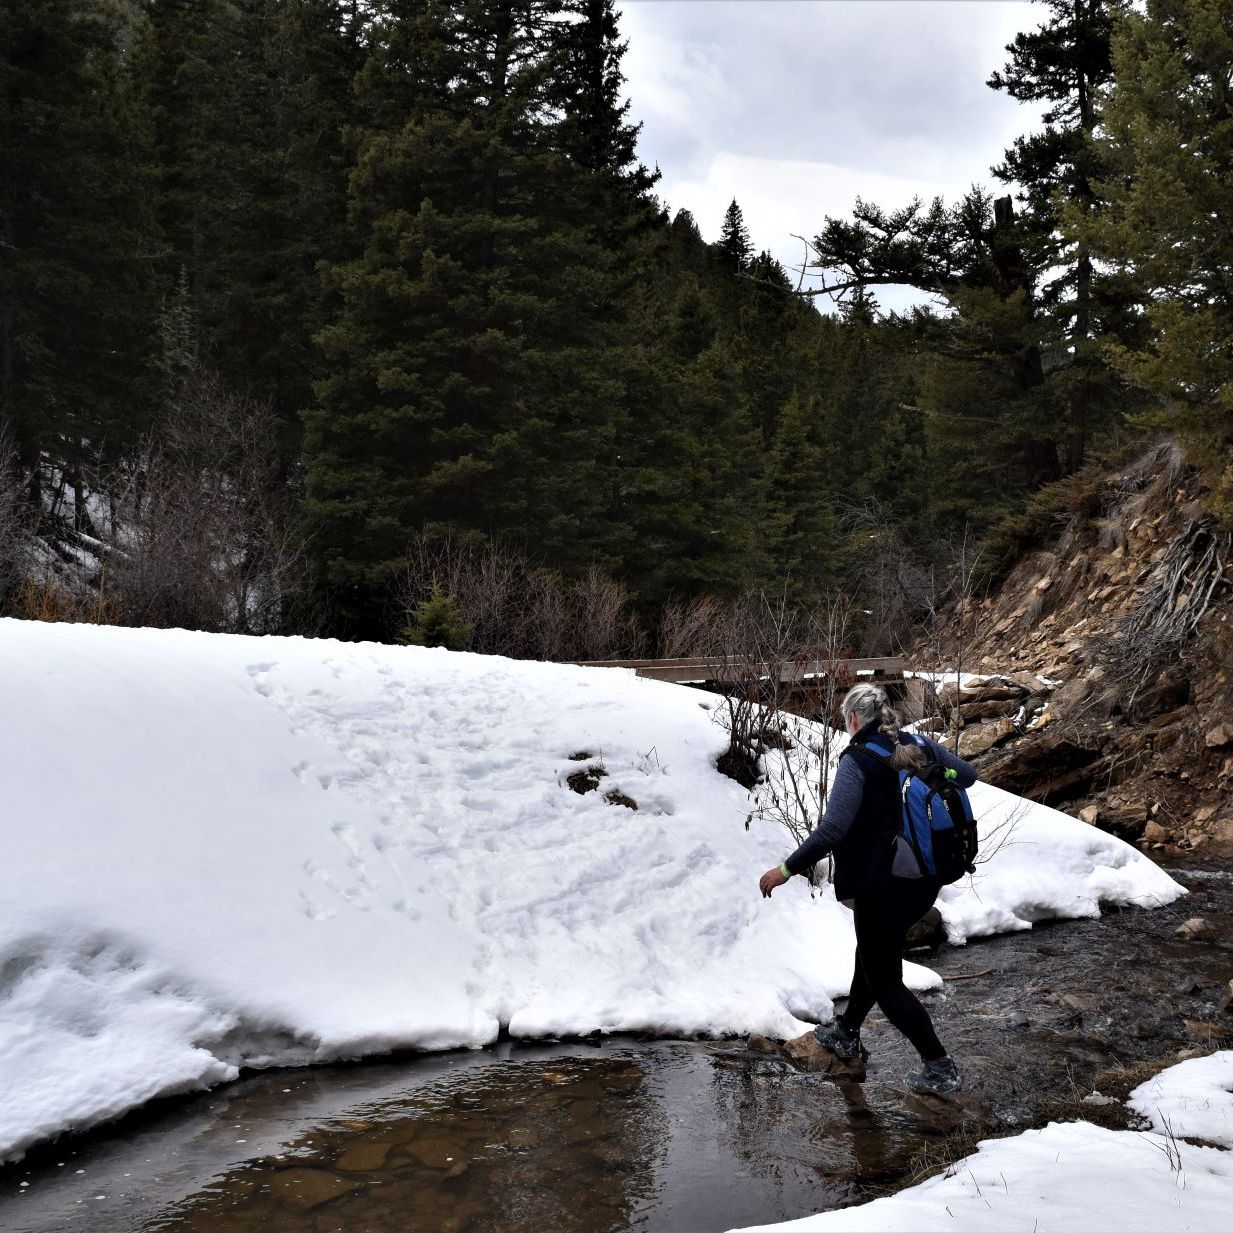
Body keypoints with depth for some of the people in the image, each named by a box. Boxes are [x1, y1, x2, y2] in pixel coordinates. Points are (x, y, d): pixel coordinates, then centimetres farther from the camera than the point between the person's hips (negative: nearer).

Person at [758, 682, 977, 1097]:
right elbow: (967, 775, 13)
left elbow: (832, 829, -28)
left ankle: (940, 1068, 9)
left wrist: (786, 870, -22)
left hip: (881, 887, -8)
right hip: (925, 882, 8)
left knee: (884, 979, 8)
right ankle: (846, 1033, 43)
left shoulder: (857, 762, -20)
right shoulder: (921, 746, 0)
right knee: (873, 953, 27)